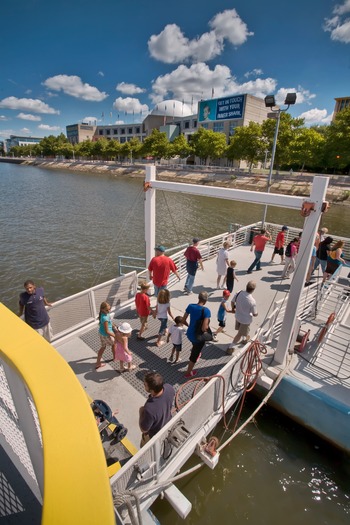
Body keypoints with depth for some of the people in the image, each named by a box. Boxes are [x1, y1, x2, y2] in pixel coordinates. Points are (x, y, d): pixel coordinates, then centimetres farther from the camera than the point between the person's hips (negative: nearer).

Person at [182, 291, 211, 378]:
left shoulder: (190, 306, -10)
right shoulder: (206, 310, -25)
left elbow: (183, 320, -3)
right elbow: (204, 328, -31)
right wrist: (207, 325, -9)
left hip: (189, 333, 5)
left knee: (195, 346, 37)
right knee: (194, 354, 19)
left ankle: (196, 355, 66)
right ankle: (188, 373, 37)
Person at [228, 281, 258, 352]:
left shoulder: (239, 293, -20)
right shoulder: (252, 301, -34)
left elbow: (232, 302, -2)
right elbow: (255, 314, -20)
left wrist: (233, 308, 19)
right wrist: (256, 313, 4)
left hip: (238, 316, 6)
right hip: (246, 319, -6)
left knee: (242, 330, 33)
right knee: (240, 334, 14)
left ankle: (245, 338, 61)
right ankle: (231, 347, 23)